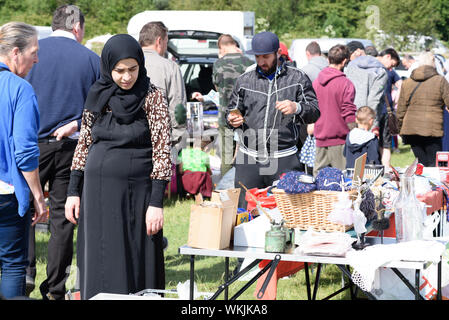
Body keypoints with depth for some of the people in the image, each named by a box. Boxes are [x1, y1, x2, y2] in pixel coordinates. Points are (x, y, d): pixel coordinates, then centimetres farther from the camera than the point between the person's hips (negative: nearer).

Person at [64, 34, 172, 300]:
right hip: (97, 191, 4)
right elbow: (84, 145, 13)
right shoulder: (97, 95, 7)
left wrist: (156, 203, -13)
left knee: (135, 265, -1)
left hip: (136, 191, -4)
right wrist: (73, 192, 8)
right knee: (98, 266, 8)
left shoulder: (152, 97, -5)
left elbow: (162, 152, -8)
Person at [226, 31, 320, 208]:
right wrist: (232, 120, -2)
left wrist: (296, 108, -17)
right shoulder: (244, 80, 12)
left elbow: (315, 112, 4)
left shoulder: (297, 78, 5)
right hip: (249, 159, 2)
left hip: (284, 160, -2)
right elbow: (232, 110, 21)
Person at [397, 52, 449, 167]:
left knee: (422, 164, 11)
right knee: (434, 165, -1)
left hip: (411, 131, 4)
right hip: (432, 130, -4)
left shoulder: (407, 82, 9)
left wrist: (401, 128, 19)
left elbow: (401, 110, 10)